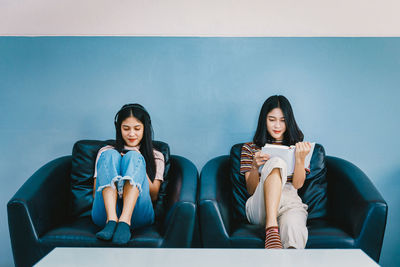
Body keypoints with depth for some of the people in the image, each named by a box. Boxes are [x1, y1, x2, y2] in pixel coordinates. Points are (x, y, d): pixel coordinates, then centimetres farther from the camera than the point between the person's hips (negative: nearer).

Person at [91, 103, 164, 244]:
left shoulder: (156, 156, 24)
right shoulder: (105, 151, 25)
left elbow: (154, 195, 10)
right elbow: (95, 193, 15)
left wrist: (139, 164, -2)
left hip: (137, 213, 0)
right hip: (105, 211, 1)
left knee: (133, 156, -19)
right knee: (110, 155, -17)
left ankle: (124, 221, -41)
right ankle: (111, 220, -38)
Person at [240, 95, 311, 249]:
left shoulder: (296, 146, 22)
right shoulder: (249, 148, 20)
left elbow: (298, 184, 7)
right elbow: (251, 190, 10)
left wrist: (300, 158, -11)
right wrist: (255, 167, -10)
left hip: (291, 203, 1)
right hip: (260, 206, -1)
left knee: (293, 226, -39)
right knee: (276, 162, -32)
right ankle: (271, 229, -46)